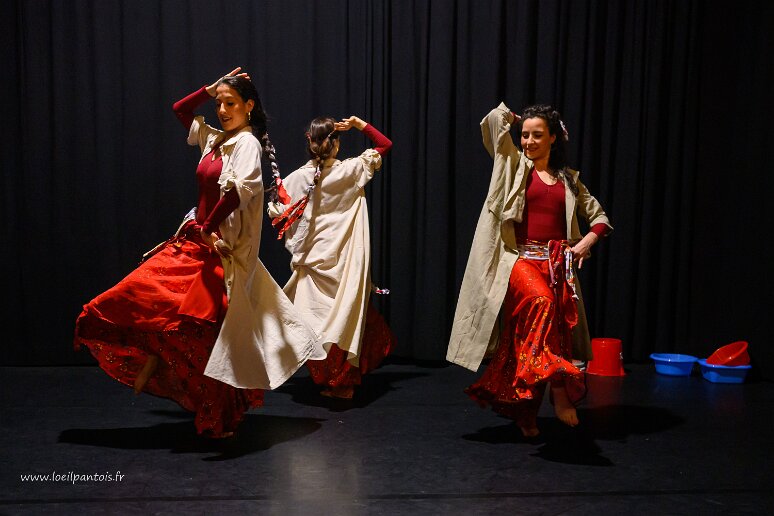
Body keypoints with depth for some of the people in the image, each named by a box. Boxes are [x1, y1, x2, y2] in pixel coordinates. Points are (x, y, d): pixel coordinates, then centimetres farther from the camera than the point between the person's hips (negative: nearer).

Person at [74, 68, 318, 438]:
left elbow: (241, 188, -26)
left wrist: (209, 227, -22)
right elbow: (179, 110, 27)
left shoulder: (247, 142, -9)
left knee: (205, 328, -7)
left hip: (223, 248, -9)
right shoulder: (214, 139, 15)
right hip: (197, 240, 9)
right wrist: (211, 89, 16)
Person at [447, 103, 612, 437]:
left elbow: (600, 217, 22)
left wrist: (587, 242, 4)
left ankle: (525, 413, 12)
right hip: (522, 258, -3)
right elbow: (495, 119, 0)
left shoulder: (568, 178, 17)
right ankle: (559, 391, -31)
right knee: (540, 302, -34)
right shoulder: (514, 165, 9)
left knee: (530, 340, -2)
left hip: (558, 262, 3)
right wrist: (516, 118, 19)